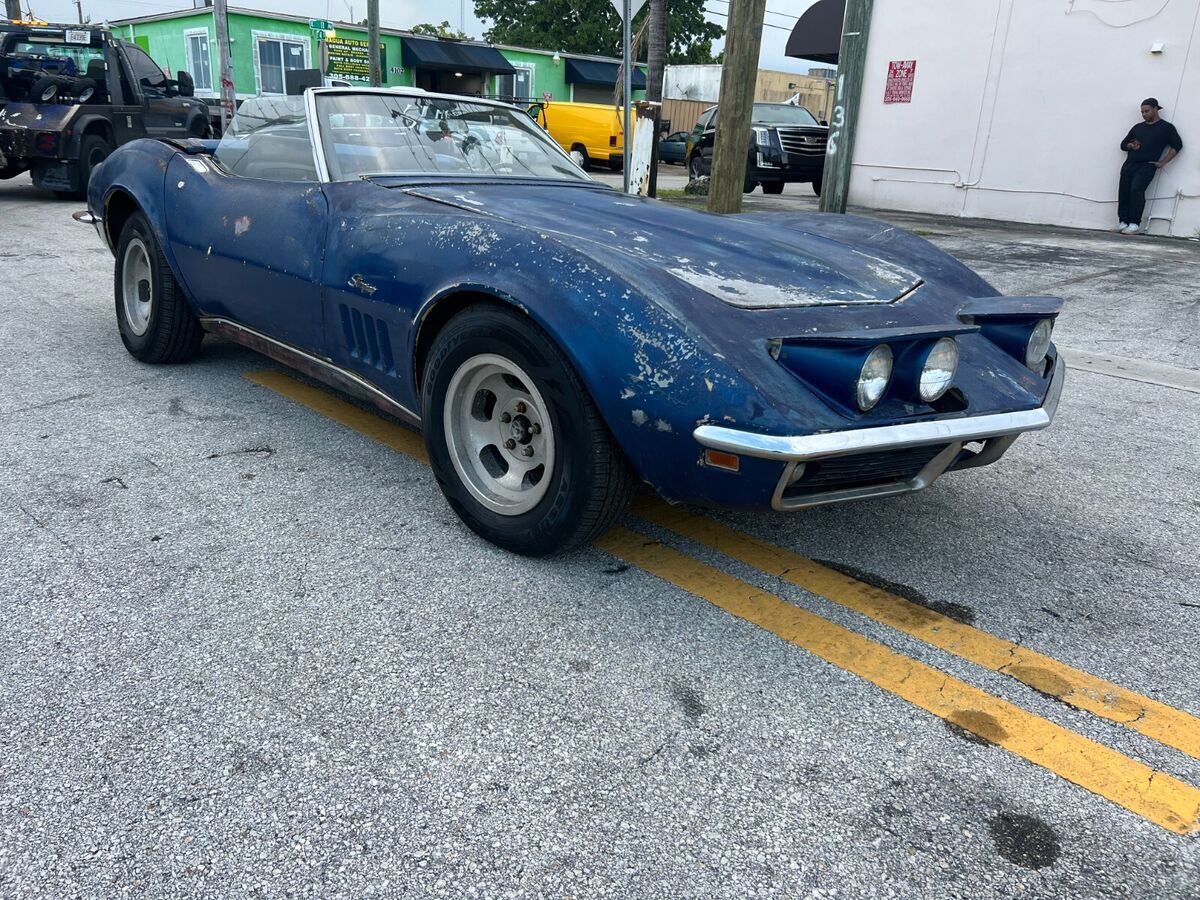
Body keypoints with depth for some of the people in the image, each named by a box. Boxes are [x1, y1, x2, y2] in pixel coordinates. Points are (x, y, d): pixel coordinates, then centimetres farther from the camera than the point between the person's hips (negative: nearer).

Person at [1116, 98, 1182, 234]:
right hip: (1129, 165, 5)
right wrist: (1130, 146, 2)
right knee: (1123, 191, -7)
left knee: (1136, 190, -21)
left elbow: (1177, 145, 3)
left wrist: (1163, 162, -5)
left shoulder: (1166, 127, 8)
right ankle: (1123, 222, -3)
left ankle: (1135, 224, -21)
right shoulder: (1138, 127, 23)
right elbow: (1123, 144, 26)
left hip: (1146, 166, -5)